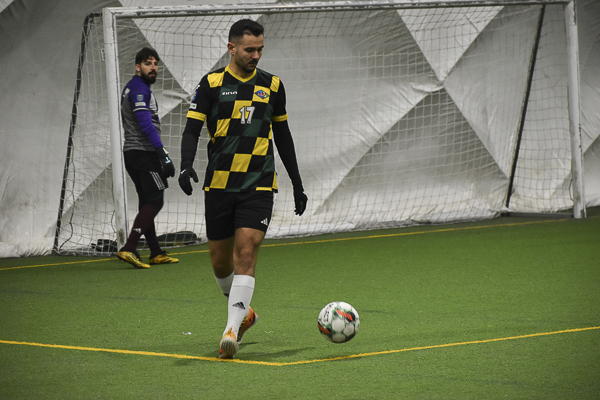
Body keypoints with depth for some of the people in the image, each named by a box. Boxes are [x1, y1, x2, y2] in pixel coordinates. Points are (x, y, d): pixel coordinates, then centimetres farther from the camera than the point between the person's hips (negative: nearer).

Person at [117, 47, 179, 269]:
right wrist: (163, 155, -24)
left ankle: (156, 253, 14)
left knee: (147, 203, 11)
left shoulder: (131, 88, 20)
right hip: (144, 152, -10)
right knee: (155, 201, -10)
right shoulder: (139, 89, -12)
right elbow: (146, 125, -21)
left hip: (132, 152, 10)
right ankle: (129, 249, -19)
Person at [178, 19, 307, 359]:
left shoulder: (272, 86, 7)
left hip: (258, 185, 0)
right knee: (220, 260, 8)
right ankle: (244, 312, 35)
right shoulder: (212, 84, 0)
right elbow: (192, 129, -4)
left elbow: (283, 135, 18)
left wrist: (297, 184, 20)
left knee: (246, 254, -15)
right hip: (219, 185, 0)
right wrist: (186, 165, -23)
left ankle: (232, 330, -20)